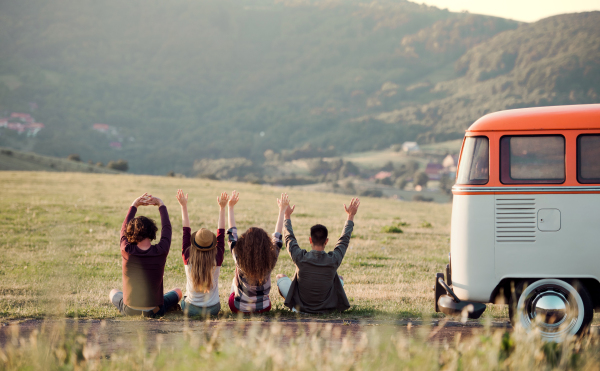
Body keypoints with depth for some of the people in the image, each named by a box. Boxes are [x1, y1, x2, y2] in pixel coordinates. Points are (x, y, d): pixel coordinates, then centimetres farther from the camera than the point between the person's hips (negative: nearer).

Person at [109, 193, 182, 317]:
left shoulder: (127, 251, -18)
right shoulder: (161, 251, -19)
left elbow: (124, 228, 4)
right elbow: (167, 227, 1)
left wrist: (134, 205, 15)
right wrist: (161, 205, 15)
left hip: (129, 310, 1)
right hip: (154, 311, -1)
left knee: (113, 293, 34)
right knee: (178, 292, 29)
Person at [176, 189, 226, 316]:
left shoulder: (188, 260, -19)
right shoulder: (216, 261, -19)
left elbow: (186, 232, -9)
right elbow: (221, 234, -11)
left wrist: (184, 206, -3)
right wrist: (222, 208, -6)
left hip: (190, 309, 0)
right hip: (212, 309, 0)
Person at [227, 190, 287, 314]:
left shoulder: (239, 258, -25)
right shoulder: (270, 260, -21)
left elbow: (232, 235, -10)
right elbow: (277, 237, -6)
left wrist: (231, 207, -2)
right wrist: (282, 210, 5)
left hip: (239, 308, -1)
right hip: (263, 308, 1)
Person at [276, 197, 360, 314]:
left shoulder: (300, 257, -22)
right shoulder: (334, 260, -19)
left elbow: (289, 238, -1)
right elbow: (344, 239, 0)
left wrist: (287, 216, 14)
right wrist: (351, 216, 14)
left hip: (300, 307, -1)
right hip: (326, 308, 1)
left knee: (280, 277, 20)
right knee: (340, 279, 27)